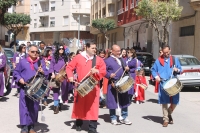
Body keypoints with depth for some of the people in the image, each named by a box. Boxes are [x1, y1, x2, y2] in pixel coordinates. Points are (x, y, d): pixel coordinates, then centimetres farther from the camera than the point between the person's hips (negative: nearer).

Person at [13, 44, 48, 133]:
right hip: (24, 88, -2)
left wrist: (42, 71, -17)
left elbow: (47, 74, 4)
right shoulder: (23, 61, 4)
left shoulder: (40, 62, 9)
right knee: (24, 107, -4)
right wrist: (19, 79, -7)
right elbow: (15, 72, 10)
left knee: (34, 108, 7)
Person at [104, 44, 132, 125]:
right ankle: (113, 118, 12)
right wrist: (109, 75, -22)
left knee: (124, 101, 9)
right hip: (113, 84, -6)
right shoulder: (108, 60, -4)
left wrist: (127, 69, 1)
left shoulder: (122, 60, 16)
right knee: (112, 101, 0)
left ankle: (124, 118, 20)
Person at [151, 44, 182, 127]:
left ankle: (169, 114, 31)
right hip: (163, 84, -1)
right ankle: (166, 119, 10)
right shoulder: (158, 60, 6)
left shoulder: (175, 59, 9)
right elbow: (153, 70, 12)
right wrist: (156, 76, -6)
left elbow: (180, 70, 11)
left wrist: (177, 70, -11)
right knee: (164, 102, 0)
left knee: (175, 102, 3)